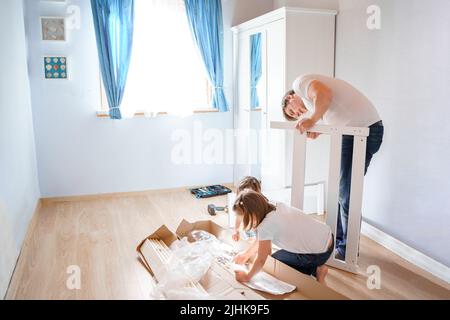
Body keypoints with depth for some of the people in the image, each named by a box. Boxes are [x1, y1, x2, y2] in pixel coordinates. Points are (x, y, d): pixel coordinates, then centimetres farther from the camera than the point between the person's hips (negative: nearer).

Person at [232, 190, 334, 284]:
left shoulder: (266, 226, -24)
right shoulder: (278, 206, 0)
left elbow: (261, 260, -15)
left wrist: (247, 277, 0)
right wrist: (246, 254, 14)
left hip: (319, 253, -8)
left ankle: (316, 270, 5)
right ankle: (317, 267, 16)